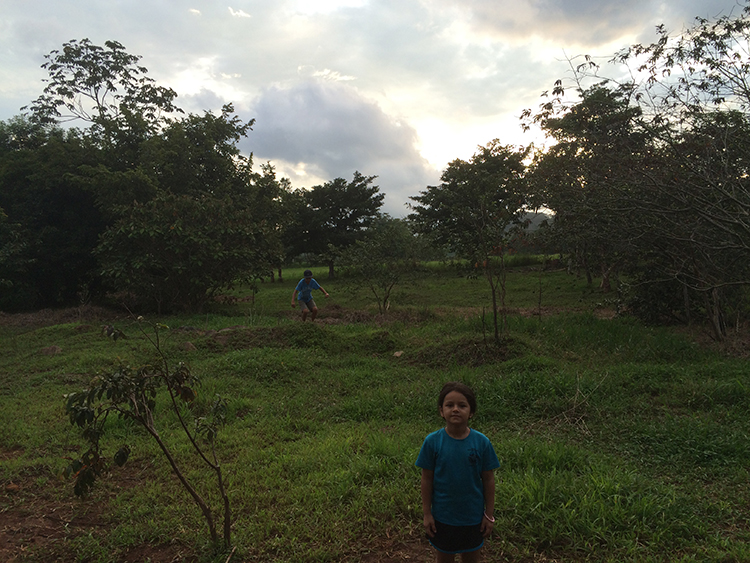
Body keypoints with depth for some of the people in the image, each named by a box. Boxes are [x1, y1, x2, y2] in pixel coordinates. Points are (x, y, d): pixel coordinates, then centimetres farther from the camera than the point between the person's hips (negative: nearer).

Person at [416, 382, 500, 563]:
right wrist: (426, 513, -4)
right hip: (442, 516, 0)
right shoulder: (432, 441, -16)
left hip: (473, 516, 1)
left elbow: (488, 480, -6)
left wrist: (489, 515, -1)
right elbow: (427, 479, -7)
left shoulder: (482, 442, -15)